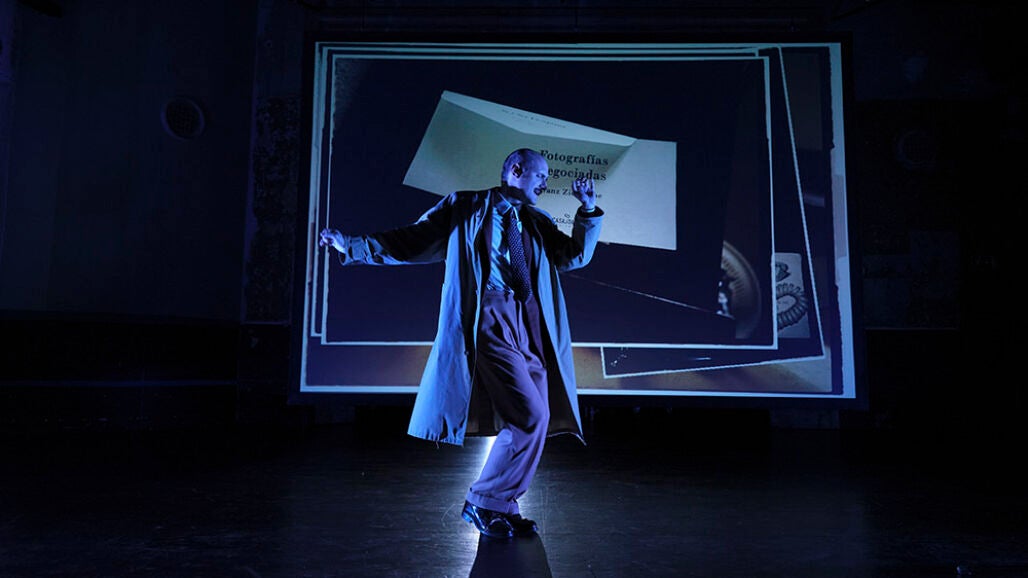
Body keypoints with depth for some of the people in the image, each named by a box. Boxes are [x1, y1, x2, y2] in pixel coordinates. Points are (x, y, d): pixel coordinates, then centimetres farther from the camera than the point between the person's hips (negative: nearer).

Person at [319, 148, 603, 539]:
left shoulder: (538, 223, 23)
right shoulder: (465, 207, 9)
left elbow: (576, 256, 15)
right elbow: (410, 243, 8)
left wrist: (588, 209, 7)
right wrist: (352, 245, 0)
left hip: (531, 327, 7)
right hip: (489, 322, -6)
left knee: (536, 419, 5)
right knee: (530, 416, -15)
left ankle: (501, 505, 21)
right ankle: (483, 502, 3)